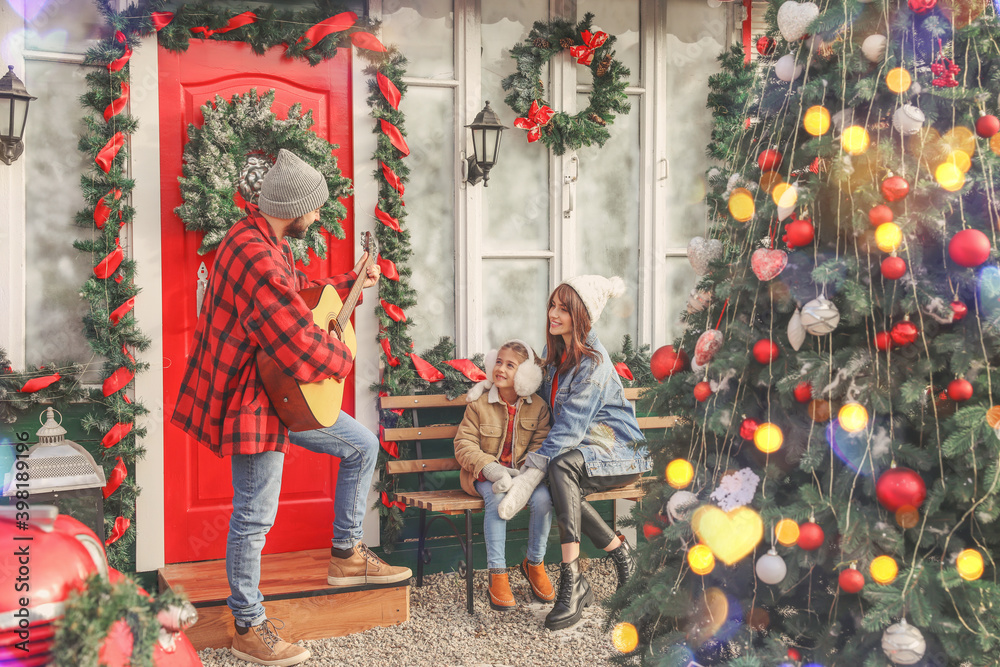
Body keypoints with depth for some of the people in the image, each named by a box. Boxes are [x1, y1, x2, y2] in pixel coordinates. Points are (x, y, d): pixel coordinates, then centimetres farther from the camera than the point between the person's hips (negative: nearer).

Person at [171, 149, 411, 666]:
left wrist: (350, 283, 26)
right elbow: (304, 351, -33)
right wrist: (343, 358, -12)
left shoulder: (267, 243, 7)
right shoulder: (254, 255, -29)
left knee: (362, 444, 16)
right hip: (251, 399, -10)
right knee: (255, 515, 0)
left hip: (284, 392, 11)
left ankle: (346, 555, 27)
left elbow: (296, 296, 26)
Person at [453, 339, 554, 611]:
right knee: (497, 498, -33)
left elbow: (540, 448, -4)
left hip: (522, 473, 2)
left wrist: (521, 476, -23)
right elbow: (464, 445, -6)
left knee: (543, 497, -27)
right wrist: (492, 469, -23)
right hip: (483, 475, -1)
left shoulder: (538, 407, 2)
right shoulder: (479, 403, -1)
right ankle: (497, 575, -26)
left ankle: (534, 563, -3)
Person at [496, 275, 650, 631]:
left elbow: (571, 426, -25)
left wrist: (531, 473, -30)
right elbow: (544, 400, 30)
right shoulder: (554, 351, 10)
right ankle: (619, 552, -15)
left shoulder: (593, 361, -17)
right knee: (557, 483, -31)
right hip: (578, 449, 6)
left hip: (616, 451, -6)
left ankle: (572, 583, -37)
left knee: (562, 466, -38)